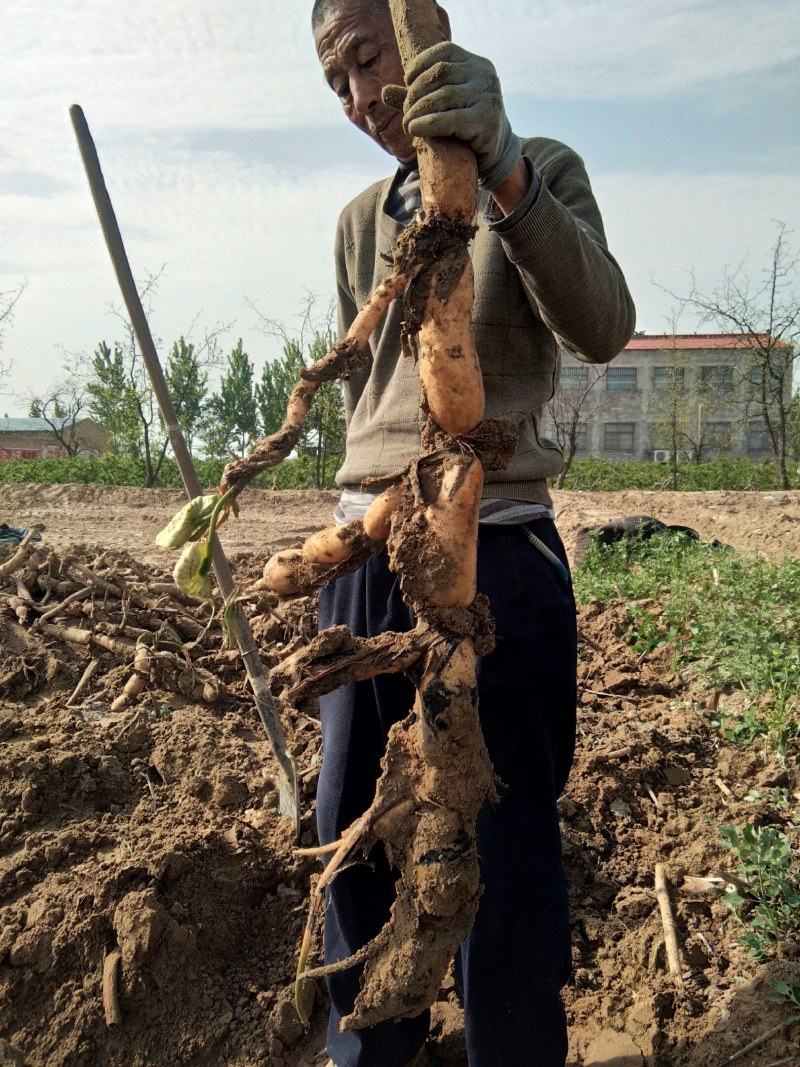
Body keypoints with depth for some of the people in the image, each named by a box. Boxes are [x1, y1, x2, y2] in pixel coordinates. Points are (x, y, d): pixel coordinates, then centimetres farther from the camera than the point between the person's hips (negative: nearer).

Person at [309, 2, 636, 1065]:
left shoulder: (543, 173, 4)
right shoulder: (362, 220, 17)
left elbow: (603, 329, -16)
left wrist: (501, 169, -28)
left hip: (494, 551, -5)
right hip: (367, 555, 5)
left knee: (505, 850, 2)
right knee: (353, 831, 13)